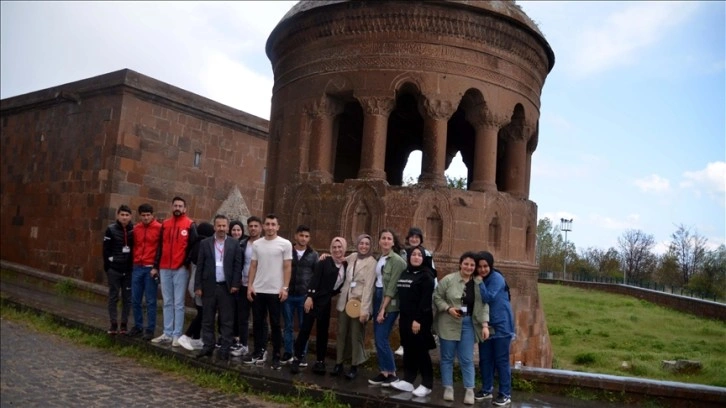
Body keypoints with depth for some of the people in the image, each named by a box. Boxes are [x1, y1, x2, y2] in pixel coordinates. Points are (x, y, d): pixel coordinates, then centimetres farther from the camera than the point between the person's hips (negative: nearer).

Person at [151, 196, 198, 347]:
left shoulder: (190, 225, -2)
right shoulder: (165, 224, 12)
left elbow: (193, 246, -3)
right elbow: (160, 245, 15)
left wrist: (187, 262, -11)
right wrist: (156, 265, 11)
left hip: (181, 269, -5)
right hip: (164, 268, 5)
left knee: (178, 303, -1)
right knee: (167, 302, 10)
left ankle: (177, 335, 3)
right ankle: (167, 333, 16)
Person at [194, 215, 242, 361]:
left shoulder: (235, 243, 3)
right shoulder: (205, 243, 5)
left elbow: (237, 265, 0)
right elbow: (200, 266, 3)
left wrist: (235, 284, -7)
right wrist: (198, 286, -2)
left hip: (227, 287, -1)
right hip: (209, 287, 1)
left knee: (227, 321, 3)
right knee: (207, 320, 8)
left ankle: (225, 349, 9)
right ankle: (208, 347, 18)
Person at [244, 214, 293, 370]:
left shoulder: (285, 244, -4)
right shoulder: (256, 244, 7)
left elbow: (287, 267, -4)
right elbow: (253, 266, 10)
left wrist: (285, 288, -10)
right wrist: (250, 286, 2)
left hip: (275, 291, -4)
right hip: (258, 290, 4)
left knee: (275, 324, 3)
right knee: (257, 322, 10)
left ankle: (276, 357, 11)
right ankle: (259, 353, 22)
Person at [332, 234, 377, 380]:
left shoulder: (371, 262, -10)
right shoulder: (352, 257, 6)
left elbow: (368, 287, -15)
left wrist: (364, 309, -19)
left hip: (358, 303, -5)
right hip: (344, 301, 5)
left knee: (355, 336, 4)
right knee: (341, 333, 10)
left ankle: (354, 367, 17)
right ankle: (338, 364, 21)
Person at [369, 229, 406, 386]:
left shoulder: (397, 260, -12)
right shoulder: (379, 259, 11)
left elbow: (392, 287, -15)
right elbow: (377, 280, 9)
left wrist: (383, 309, -16)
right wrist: (377, 306, 2)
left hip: (389, 303, -8)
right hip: (377, 298, 8)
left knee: (381, 339, -6)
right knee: (378, 338, 9)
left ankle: (391, 373, 9)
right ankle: (383, 372, 19)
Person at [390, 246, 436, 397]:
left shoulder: (426, 275, -10)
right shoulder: (404, 273, 14)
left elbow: (425, 300, -17)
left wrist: (418, 320, -21)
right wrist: (401, 316, 14)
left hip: (420, 319, -7)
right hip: (405, 318, 7)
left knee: (421, 351, -1)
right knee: (408, 350, 12)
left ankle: (427, 384, 10)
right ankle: (408, 380, 20)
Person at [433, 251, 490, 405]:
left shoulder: (480, 284, 0)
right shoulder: (448, 279, -8)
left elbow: (483, 305, -1)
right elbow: (437, 297, -3)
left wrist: (485, 325, -8)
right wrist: (448, 308, -17)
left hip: (468, 325, 2)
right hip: (448, 324, -1)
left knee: (467, 359, 4)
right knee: (447, 357, 8)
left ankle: (469, 390, 14)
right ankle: (448, 388, 19)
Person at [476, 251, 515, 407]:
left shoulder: (496, 278, -14)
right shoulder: (477, 280, 7)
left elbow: (488, 298, -24)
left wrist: (480, 282, -23)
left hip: (501, 326, -6)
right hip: (485, 326, 7)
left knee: (501, 360, -1)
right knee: (485, 359, 11)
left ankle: (505, 394, 8)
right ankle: (486, 389, 24)